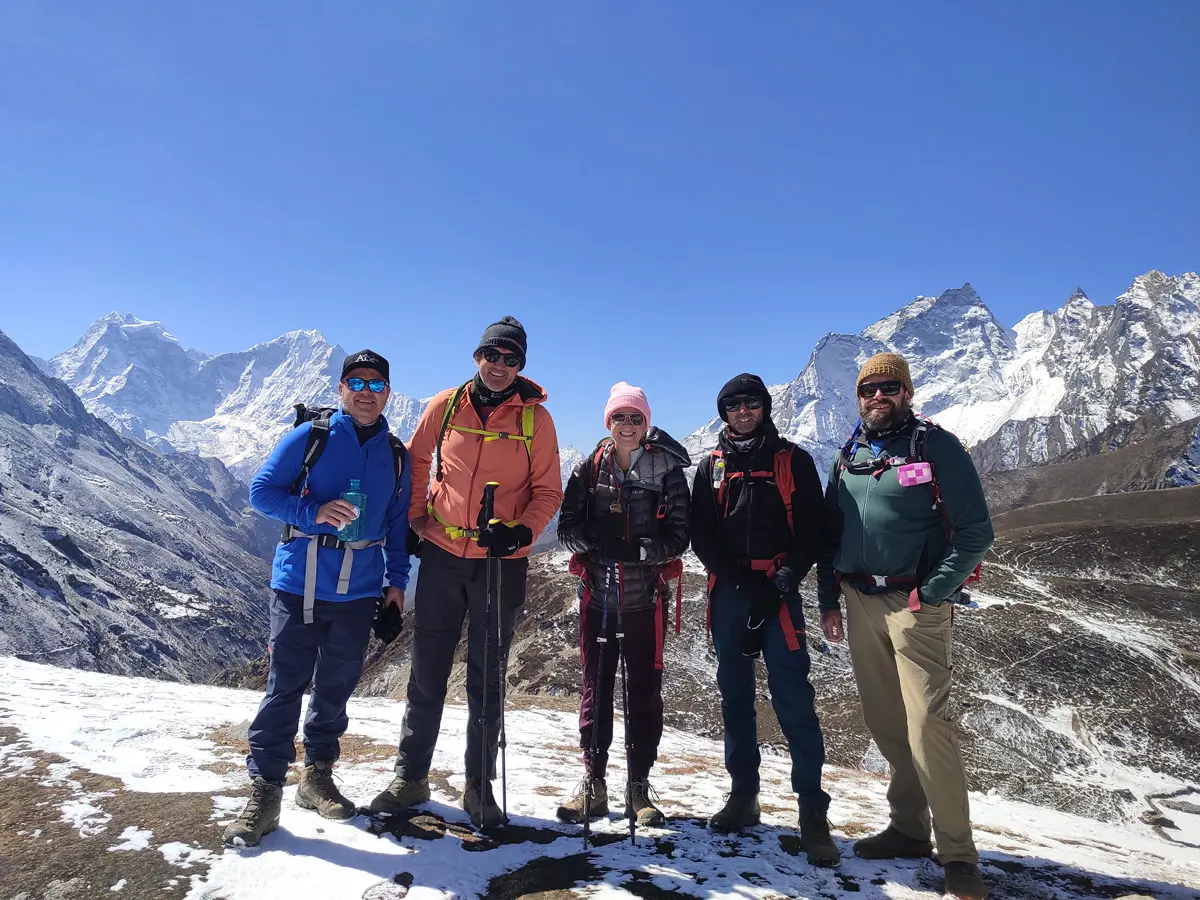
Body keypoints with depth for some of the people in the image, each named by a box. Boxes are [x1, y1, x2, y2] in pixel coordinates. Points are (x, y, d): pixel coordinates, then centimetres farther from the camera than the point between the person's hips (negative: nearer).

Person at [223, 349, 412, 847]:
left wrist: (397, 580, 7)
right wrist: (314, 512, -18)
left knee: (336, 688, 12)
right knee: (286, 686, -1)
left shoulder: (396, 455, 9)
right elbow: (261, 491, -3)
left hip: (360, 591, 3)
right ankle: (264, 792, 12)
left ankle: (317, 777, 29)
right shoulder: (308, 437, -1)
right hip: (300, 583, -3)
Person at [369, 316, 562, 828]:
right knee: (427, 673, 11)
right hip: (442, 556, 2)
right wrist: (413, 519, 7)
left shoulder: (535, 417, -3)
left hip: (502, 564, -1)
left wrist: (523, 530, -17)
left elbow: (548, 491, -1)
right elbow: (416, 461, 14)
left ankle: (479, 785, 27)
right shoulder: (446, 405, 2)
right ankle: (410, 777, 29)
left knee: (487, 679, 11)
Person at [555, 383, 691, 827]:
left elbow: (678, 536, -7)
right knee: (595, 688, 8)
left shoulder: (667, 470, -1)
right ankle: (593, 783, 22)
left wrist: (637, 549, -21)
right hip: (597, 594, 2)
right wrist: (595, 542, -17)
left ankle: (638, 787, 21)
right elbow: (567, 526, 2)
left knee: (645, 690, 6)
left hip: (644, 598, -1)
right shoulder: (589, 469, 6)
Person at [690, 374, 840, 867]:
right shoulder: (711, 466, 11)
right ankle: (743, 794, 22)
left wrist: (784, 581, -12)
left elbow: (813, 529, 1)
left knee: (792, 697, -7)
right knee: (735, 696, 10)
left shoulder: (793, 460, 6)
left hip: (779, 591, -2)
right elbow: (700, 534, 4)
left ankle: (812, 808, 2)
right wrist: (741, 581, -8)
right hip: (728, 594, 3)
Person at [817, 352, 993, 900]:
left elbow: (975, 531, -8)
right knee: (884, 723, 12)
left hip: (916, 603, -5)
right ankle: (909, 829, 28)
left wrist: (932, 594, -14)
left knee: (927, 726, -8)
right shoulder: (849, 456, 12)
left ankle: (958, 854, 7)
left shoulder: (936, 447, -4)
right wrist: (828, 599, 11)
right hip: (860, 605, 6)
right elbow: (829, 530, 16)